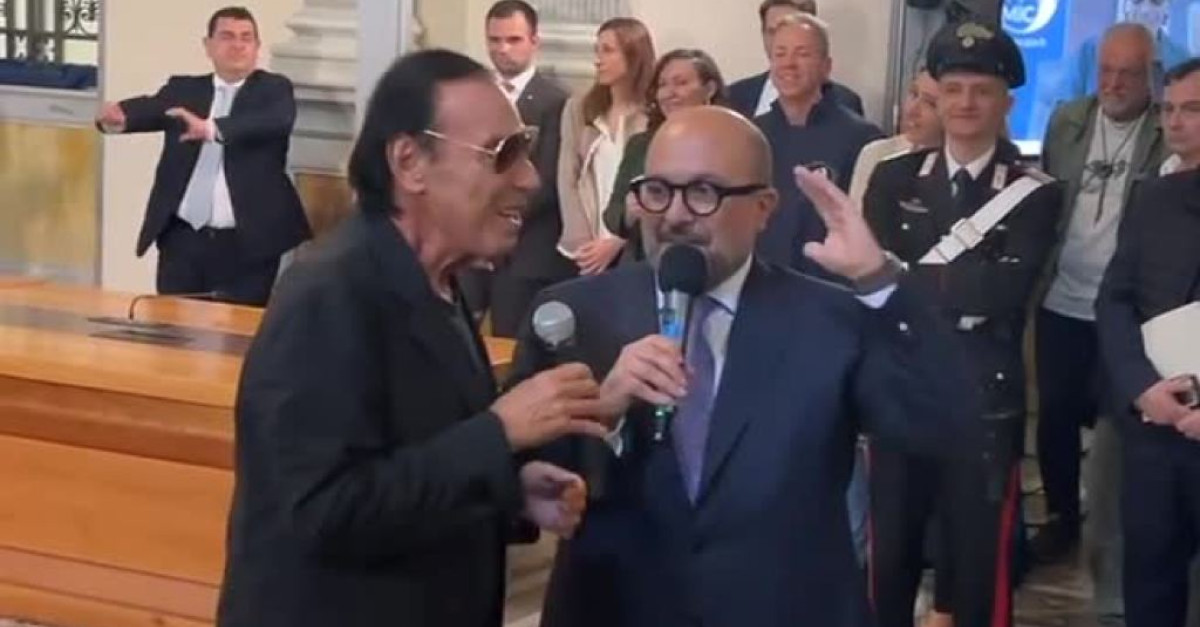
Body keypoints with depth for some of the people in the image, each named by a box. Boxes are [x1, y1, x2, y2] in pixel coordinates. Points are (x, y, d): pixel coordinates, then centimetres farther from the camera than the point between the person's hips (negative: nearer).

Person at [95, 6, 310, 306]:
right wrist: (118, 115, -29)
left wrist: (212, 129, -31)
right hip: (183, 240, 3)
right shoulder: (183, 89, 13)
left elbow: (278, 121, -17)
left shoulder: (274, 89, 4)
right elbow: (151, 107, -5)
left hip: (247, 244, -3)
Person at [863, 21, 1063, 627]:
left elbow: (1007, 288, -16)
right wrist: (960, 292, -17)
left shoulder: (1034, 192, -3)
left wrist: (909, 277, -11)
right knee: (890, 553, 12)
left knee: (979, 561, 5)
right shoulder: (894, 178, 6)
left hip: (986, 398, -2)